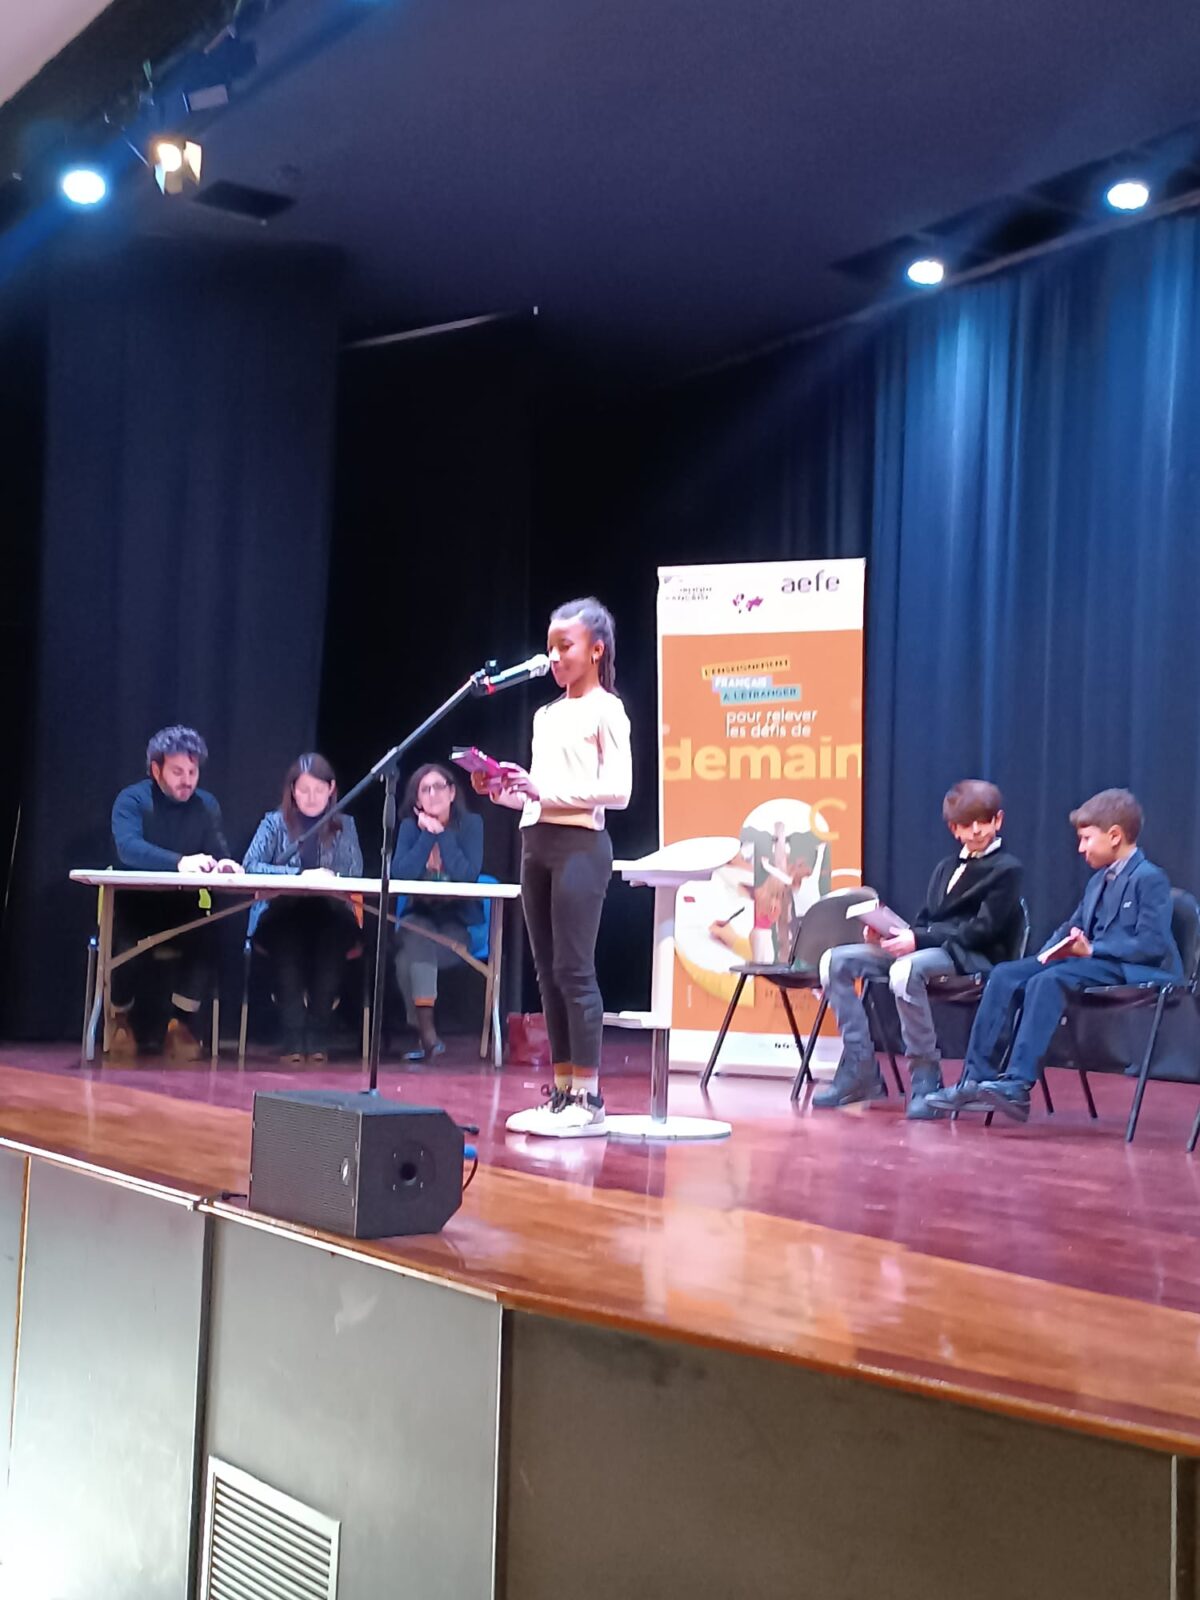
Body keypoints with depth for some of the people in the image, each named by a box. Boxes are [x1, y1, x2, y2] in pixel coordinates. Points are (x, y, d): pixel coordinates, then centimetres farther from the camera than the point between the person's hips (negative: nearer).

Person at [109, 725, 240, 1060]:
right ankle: (121, 1018, -1)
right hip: (135, 906, -3)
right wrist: (180, 862, -45)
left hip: (183, 908, 3)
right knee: (129, 946, -33)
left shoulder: (206, 804, 5)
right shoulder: (132, 799, -10)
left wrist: (224, 865, -27)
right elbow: (128, 848, -29)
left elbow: (221, 855, 1)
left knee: (211, 938, -29)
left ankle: (181, 1024, -11)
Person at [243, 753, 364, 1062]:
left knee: (331, 936, -34)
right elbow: (250, 866, -7)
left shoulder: (344, 825, 12)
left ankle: (318, 1033, -24)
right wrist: (301, 875, -19)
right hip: (282, 914, -1)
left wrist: (332, 877, -19)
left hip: (329, 913, 1)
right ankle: (293, 1034, -28)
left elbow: (356, 874, 4)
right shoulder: (275, 822, 7)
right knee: (287, 941, -35)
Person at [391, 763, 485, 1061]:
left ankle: (424, 1031, -20)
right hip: (422, 916, 2)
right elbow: (399, 873, -16)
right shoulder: (411, 826, 0)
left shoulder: (471, 823, -7)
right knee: (414, 935, -31)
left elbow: (468, 875, -21)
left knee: (412, 952, -28)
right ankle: (427, 1032, -29)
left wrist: (442, 833, -17)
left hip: (459, 923, -2)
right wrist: (428, 834, -17)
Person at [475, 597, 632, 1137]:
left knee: (573, 969, -9)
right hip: (536, 842, 8)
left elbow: (617, 790, -13)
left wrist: (546, 790, -18)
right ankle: (561, 1091, 12)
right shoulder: (546, 715, 19)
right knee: (547, 971, 7)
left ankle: (588, 1099, -5)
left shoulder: (605, 709, -2)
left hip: (580, 843, -8)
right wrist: (503, 790, 0)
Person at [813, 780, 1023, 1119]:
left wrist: (919, 938, -20)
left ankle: (925, 1075, -26)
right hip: (927, 948, 8)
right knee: (836, 961, -9)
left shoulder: (1006, 869, 0)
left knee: (905, 970, -40)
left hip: (972, 957, -8)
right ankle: (861, 1070, -8)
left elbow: (983, 930, -12)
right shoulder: (946, 867, 25)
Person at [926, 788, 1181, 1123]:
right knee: (1005, 975, -10)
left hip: (1131, 970, -9)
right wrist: (1050, 951, 0)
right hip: (1091, 960, 9)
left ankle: (1018, 1087, -39)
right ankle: (976, 1078, -15)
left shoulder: (1150, 879, -8)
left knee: (1046, 981, -33)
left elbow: (1152, 945, -19)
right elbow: (1071, 927, 22)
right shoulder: (1099, 880, 20)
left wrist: (1092, 950, -21)